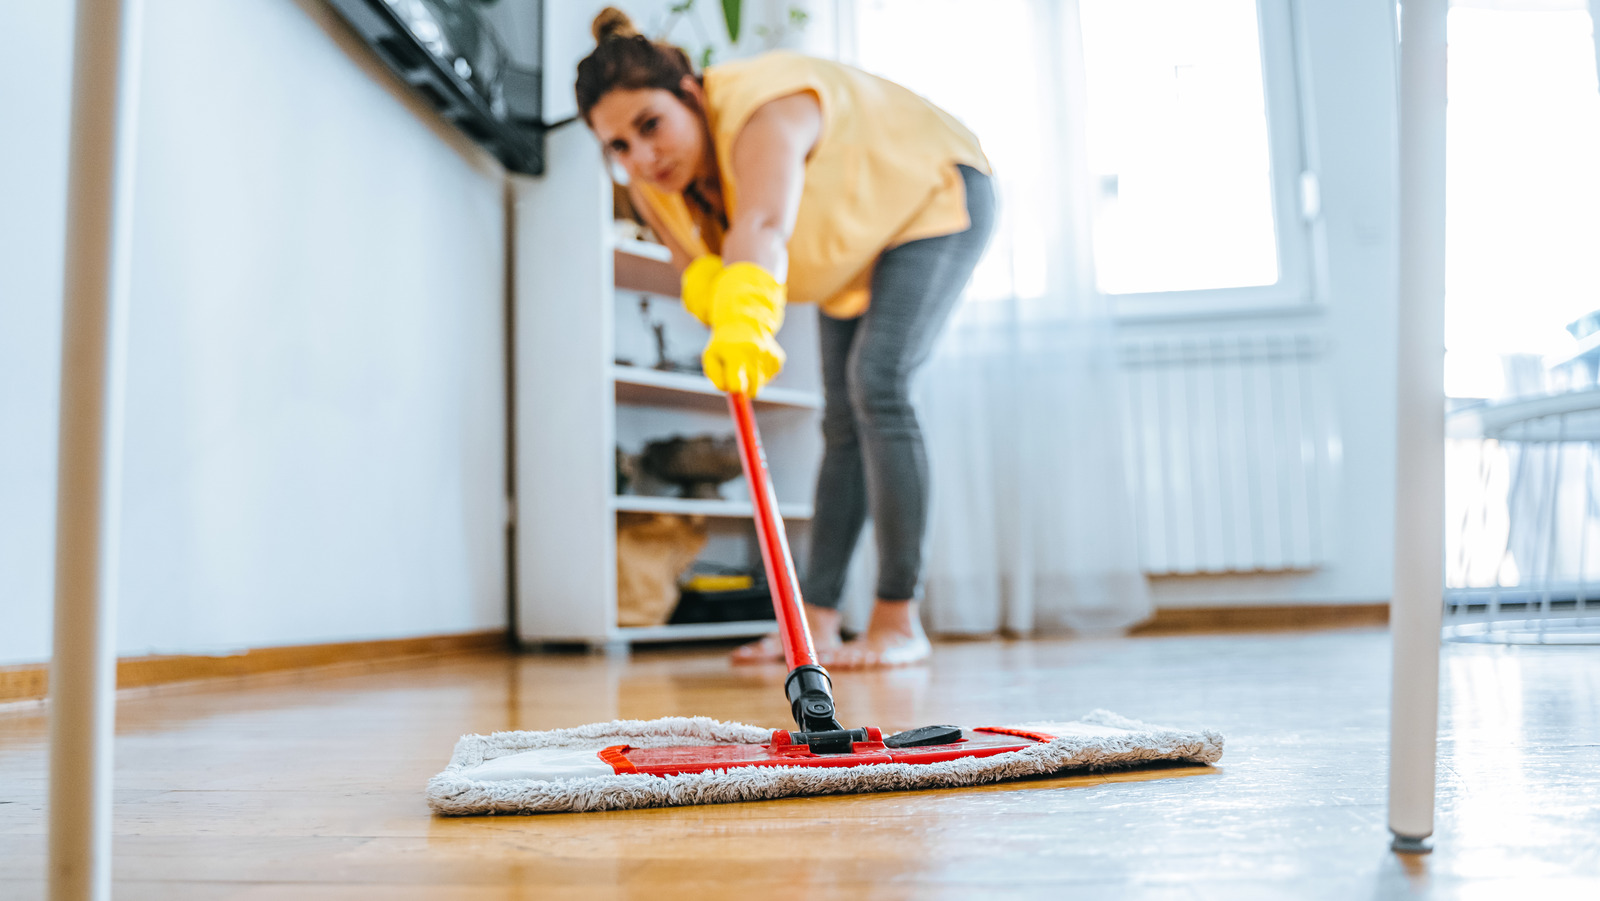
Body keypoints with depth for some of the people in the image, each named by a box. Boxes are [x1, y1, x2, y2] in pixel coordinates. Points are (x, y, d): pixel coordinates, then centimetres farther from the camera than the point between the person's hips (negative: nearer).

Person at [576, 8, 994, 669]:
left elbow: (762, 228, -58)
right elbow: (698, 270, -14)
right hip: (856, 247, 8)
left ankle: (899, 623, -18)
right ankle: (815, 621, 5)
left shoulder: (760, 110, -39)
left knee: (876, 383, -24)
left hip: (933, 196, -8)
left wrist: (747, 317, -77)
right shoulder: (651, 182, -15)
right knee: (843, 422, 3)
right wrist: (711, 289, -38)